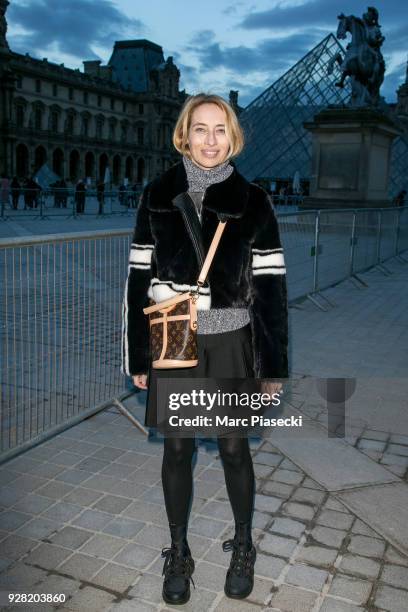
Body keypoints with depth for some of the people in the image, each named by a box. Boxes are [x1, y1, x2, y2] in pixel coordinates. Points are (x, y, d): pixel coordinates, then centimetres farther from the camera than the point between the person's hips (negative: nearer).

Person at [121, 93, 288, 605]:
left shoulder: (252, 201, -2)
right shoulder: (157, 196, 1)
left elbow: (271, 286, -3)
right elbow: (138, 278, 3)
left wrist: (273, 364, -4)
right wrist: (137, 355, 2)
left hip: (229, 343, -1)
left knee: (234, 449, 10)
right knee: (176, 451, 11)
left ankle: (243, 548, 34)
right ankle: (178, 554, 31)